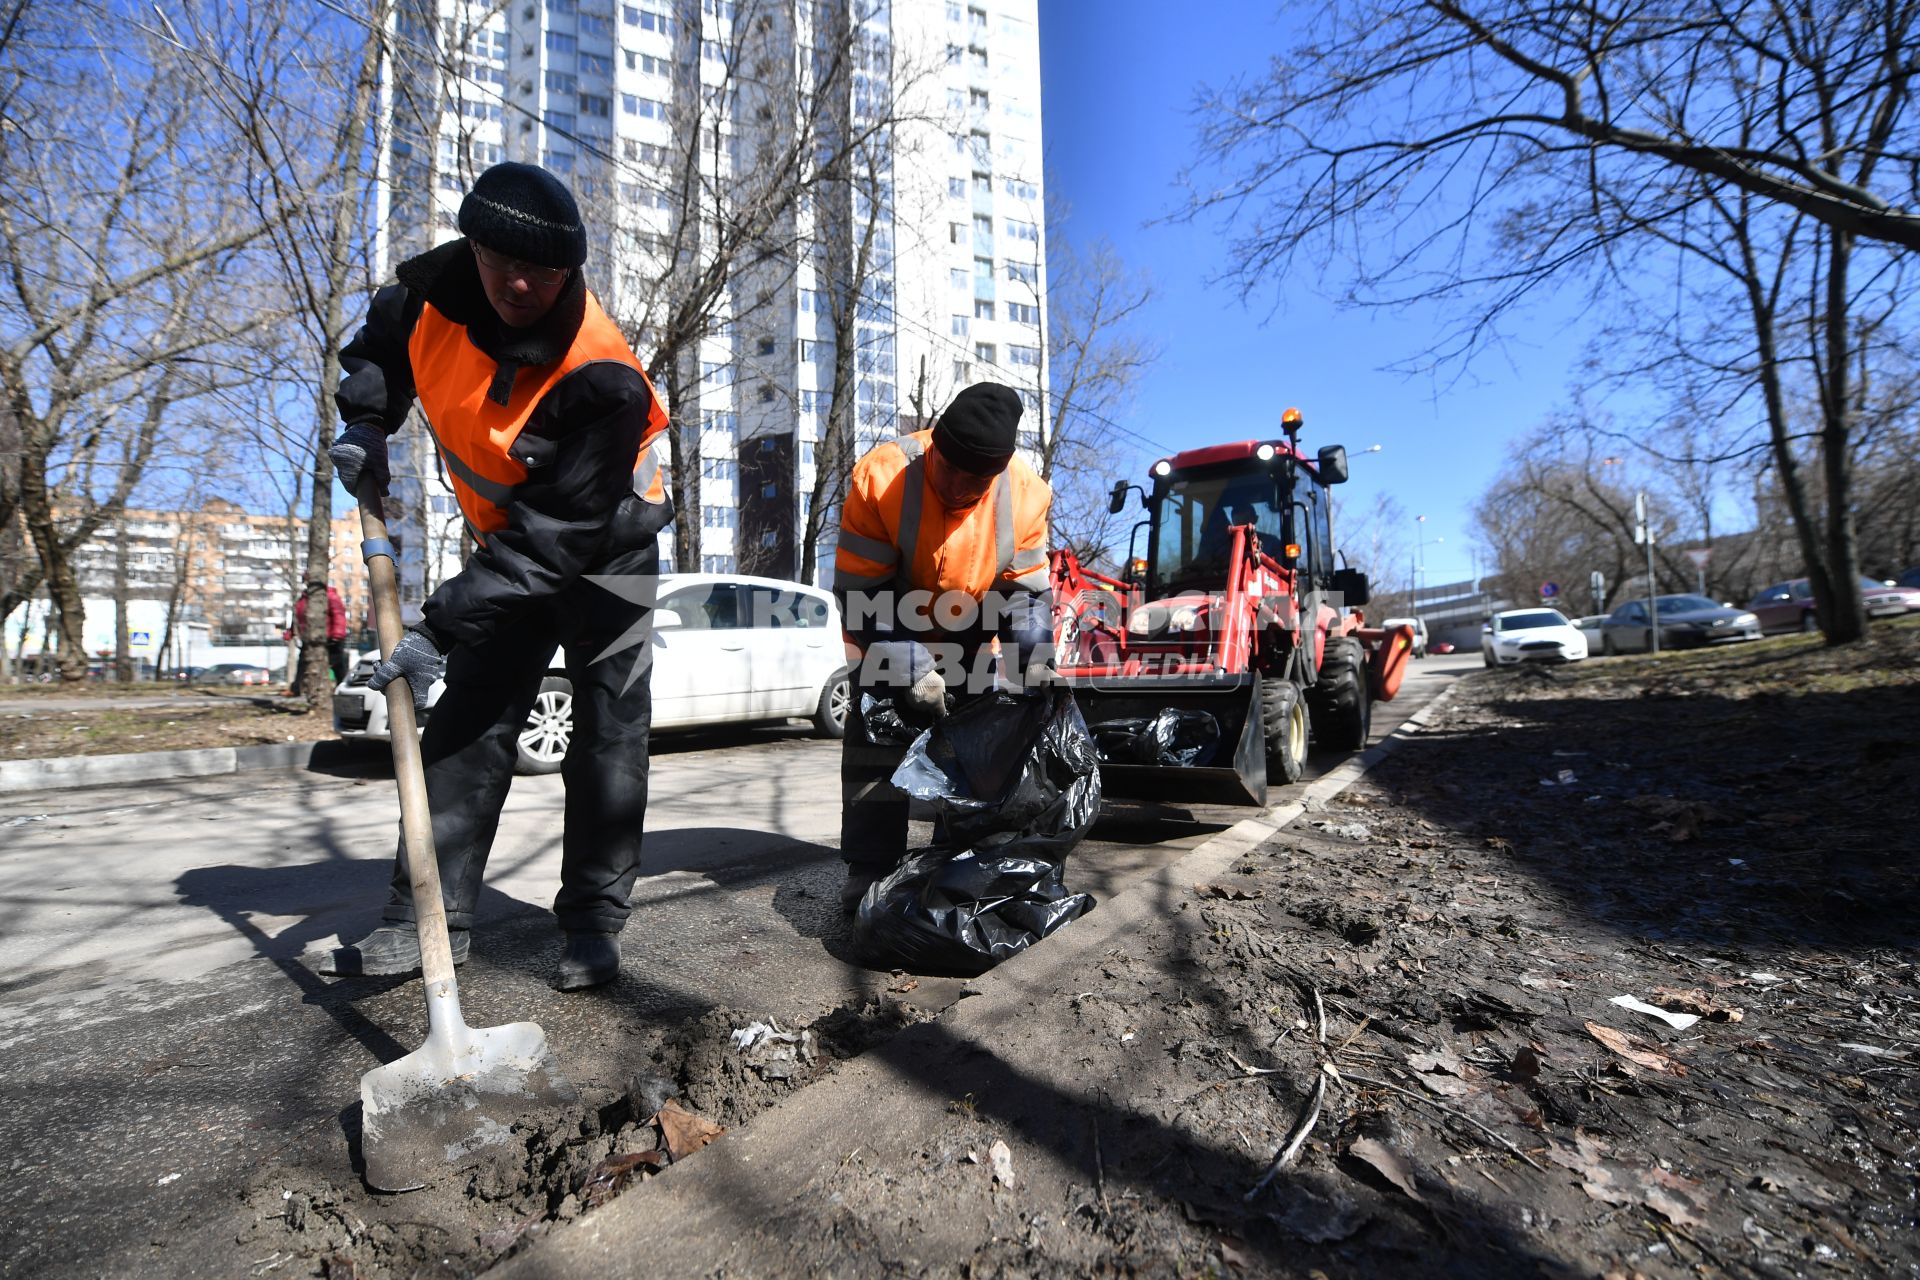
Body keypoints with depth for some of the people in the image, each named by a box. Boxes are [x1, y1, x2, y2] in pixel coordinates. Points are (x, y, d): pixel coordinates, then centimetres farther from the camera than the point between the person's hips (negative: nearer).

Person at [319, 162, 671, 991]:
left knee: (608, 730, -4)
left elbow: (554, 537, -33)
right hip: (508, 545, 6)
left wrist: (442, 626, -33)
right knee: (467, 722, 2)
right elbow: (379, 344, 14)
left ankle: (594, 922, 7)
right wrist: (365, 424, -3)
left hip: (608, 547, -5)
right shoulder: (437, 287, -11)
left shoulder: (603, 380, -32)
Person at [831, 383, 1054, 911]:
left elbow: (1026, 591, -10)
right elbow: (861, 592, -26)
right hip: (888, 635, -2)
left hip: (968, 640, 3)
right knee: (875, 743, -11)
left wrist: (1034, 668, -25)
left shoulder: (1024, 493, -22)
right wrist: (913, 669, -32)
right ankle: (868, 870, 0)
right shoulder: (881, 475, -30)